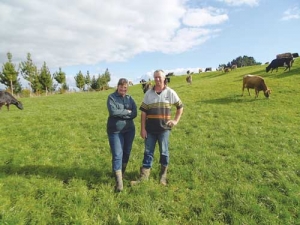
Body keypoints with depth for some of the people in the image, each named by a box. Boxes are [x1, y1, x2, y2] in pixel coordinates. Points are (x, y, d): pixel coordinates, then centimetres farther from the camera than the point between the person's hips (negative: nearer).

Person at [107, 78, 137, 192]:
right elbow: (113, 112, -20)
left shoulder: (130, 98, 7)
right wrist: (127, 112, -12)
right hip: (115, 131, -4)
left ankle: (121, 172, 36)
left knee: (127, 153, 15)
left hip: (129, 130, 5)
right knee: (117, 155, -6)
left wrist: (120, 114, -16)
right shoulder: (112, 97, -4)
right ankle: (119, 181, 0)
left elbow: (134, 114, -5)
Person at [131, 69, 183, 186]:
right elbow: (143, 111, 1)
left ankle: (163, 175, 27)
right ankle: (144, 175, 17)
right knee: (148, 152, 8)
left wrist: (176, 120, 2)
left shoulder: (170, 92, 0)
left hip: (164, 128, -1)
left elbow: (180, 107, 11)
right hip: (150, 129, 1)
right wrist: (142, 128, -4)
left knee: (164, 152, 10)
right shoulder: (149, 93, 2)